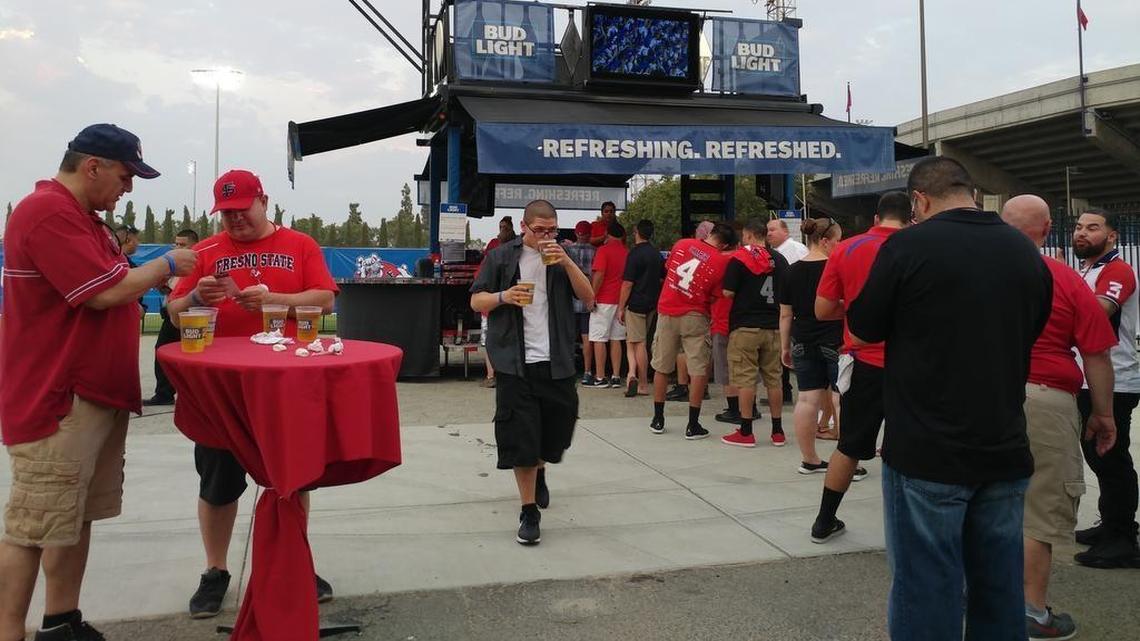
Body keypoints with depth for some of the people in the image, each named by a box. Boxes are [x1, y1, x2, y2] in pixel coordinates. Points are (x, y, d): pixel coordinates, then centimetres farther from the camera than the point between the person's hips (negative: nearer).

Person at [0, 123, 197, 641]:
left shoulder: (83, 217, 17)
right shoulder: (49, 213, -16)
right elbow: (106, 293, -20)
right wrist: (166, 264, -7)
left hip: (96, 394, 10)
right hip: (57, 402, -10)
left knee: (77, 518, 15)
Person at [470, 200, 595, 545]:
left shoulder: (561, 256, 9)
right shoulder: (501, 257, 2)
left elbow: (588, 298, 2)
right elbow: (476, 301, 5)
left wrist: (567, 263, -11)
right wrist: (504, 297, -15)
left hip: (556, 362, 3)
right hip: (516, 362, -3)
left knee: (557, 426, 12)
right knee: (520, 436, -4)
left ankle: (539, 471, 45)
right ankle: (529, 512, 6)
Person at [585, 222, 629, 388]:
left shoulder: (603, 250, -8)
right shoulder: (627, 252, 9)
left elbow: (599, 275, -17)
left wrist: (592, 297, -11)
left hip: (604, 300, -6)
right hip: (620, 300, 6)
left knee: (599, 339, -1)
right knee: (616, 339, 9)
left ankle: (600, 378, -1)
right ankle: (616, 377, 9)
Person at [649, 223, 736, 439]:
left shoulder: (682, 244, 2)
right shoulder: (722, 262, -7)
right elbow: (717, 297, -3)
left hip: (666, 312, 4)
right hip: (694, 317, -3)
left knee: (661, 367, 13)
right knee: (699, 370, 4)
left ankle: (658, 420, 21)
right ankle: (693, 425, 3)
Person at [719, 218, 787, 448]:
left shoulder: (739, 259, -8)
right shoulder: (780, 260, 8)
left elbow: (728, 293, -10)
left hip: (745, 327, -5)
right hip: (774, 327, 5)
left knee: (746, 379, 0)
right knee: (773, 379, 10)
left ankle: (745, 432, 3)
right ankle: (777, 432, 15)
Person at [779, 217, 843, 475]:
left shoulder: (793, 270, 5)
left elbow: (785, 314, 7)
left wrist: (785, 347, 14)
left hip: (803, 344, 5)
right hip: (835, 343, -5)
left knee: (807, 399, 6)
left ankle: (809, 459, 13)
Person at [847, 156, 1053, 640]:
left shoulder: (908, 246, -12)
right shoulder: (1026, 252, 6)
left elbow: (862, 332, -4)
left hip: (928, 451, -5)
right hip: (1005, 450, 6)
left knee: (927, 591, 4)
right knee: (999, 587, 16)